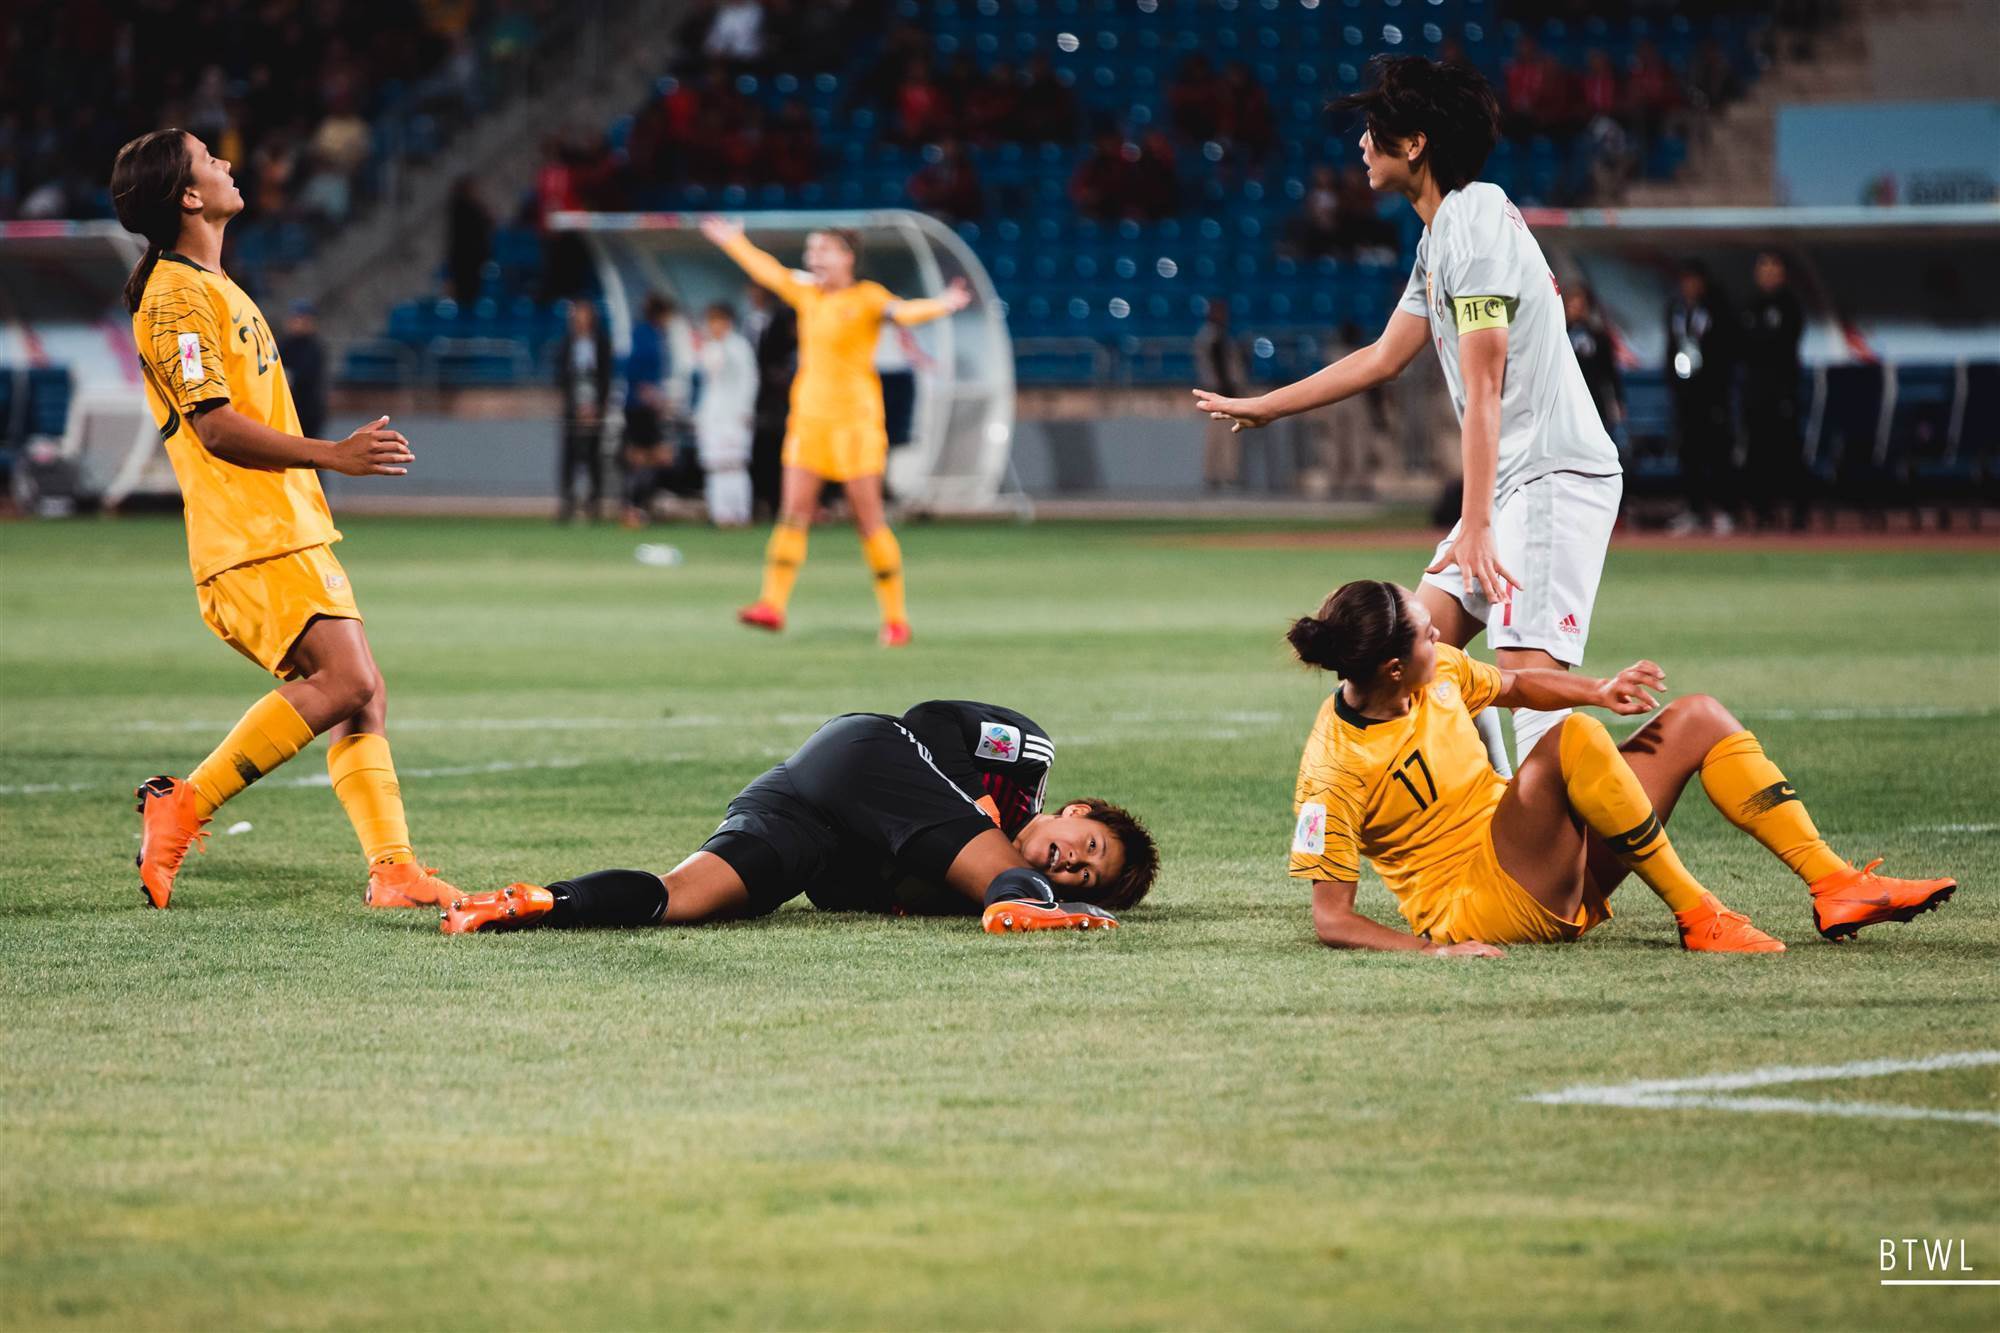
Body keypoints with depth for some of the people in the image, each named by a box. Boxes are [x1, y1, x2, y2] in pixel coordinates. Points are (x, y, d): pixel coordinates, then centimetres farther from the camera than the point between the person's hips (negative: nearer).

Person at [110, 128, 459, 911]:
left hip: (290, 533, 10)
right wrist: (333, 455, -21)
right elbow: (214, 427, -19)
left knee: (362, 696, 3)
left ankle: (394, 869, -1)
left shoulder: (212, 288, 21)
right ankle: (184, 805, -13)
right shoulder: (177, 297, -11)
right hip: (254, 541, -10)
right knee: (344, 681, -19)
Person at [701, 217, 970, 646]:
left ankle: (895, 618, 2)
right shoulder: (810, 296, 12)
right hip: (809, 417, 6)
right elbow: (768, 272, 27)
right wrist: (732, 241, 40)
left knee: (869, 521, -4)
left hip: (855, 420, -6)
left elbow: (903, 311, -24)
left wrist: (943, 305, -44)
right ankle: (773, 603, -6)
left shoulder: (867, 298, -6)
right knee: (793, 511, -3)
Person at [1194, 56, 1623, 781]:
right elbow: (1383, 358, 29)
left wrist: (1474, 526, -24)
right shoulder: (1442, 232, 17)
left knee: (1528, 674, -18)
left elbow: (1483, 390, -20)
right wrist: (1259, 407, 37)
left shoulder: (1475, 225, -14)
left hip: (1557, 474, -11)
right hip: (1517, 479, 11)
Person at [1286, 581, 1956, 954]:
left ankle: (1835, 886, -2)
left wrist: (1597, 690, 5)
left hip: (1556, 878, 9)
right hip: (1479, 907, -9)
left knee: (1697, 718, 6)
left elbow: (1513, 684, 23)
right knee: (1575, 739, -32)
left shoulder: (1438, 670, 1)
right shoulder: (1333, 768, -22)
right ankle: (1696, 917, -22)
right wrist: (1432, 949, -34)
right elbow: (1331, 920, -20)